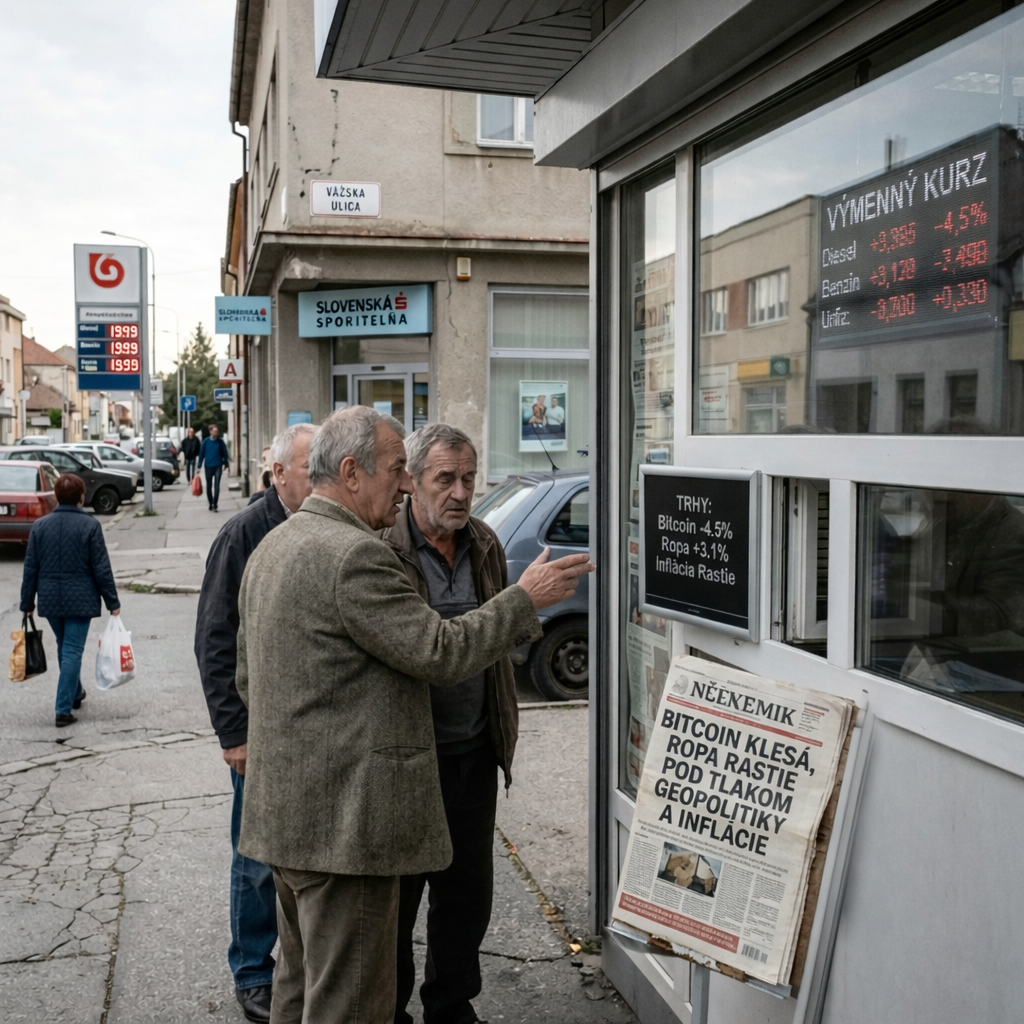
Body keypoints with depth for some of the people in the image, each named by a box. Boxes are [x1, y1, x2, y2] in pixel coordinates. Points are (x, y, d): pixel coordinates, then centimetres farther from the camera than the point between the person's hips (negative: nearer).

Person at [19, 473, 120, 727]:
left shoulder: (40, 525, 0)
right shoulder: (89, 525, -11)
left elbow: (30, 568, 3)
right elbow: (101, 568, -10)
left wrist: (27, 602, 12)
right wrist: (112, 602, -2)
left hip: (50, 599, 4)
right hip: (79, 599, -4)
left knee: (64, 648, 22)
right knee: (72, 651, 0)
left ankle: (75, 694, 39)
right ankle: (64, 710, -3)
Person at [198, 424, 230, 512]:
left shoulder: (220, 441, 0)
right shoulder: (206, 441, -1)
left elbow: (224, 453, 6)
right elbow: (201, 454, 2)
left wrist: (226, 463, 8)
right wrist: (199, 466, 2)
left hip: (218, 466, -1)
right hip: (208, 466, 1)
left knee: (217, 486, -9)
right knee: (209, 486, 10)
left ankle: (215, 505, -10)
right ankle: (210, 504, 23)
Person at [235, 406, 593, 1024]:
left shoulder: (274, 547, 13)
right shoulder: (356, 555, -20)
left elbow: (248, 678, 19)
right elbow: (440, 652, -20)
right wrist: (527, 599, -10)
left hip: (286, 809, 11)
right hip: (343, 819, -11)